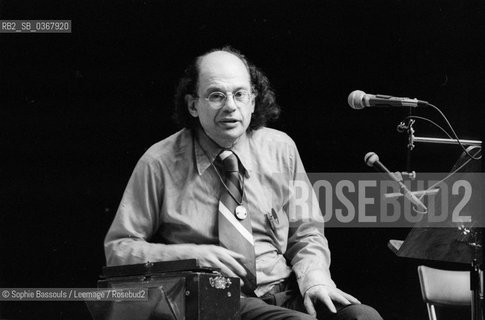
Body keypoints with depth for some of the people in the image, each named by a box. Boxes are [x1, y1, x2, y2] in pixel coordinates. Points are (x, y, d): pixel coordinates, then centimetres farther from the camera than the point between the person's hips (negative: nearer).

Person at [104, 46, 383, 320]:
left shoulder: (280, 149, 8)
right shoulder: (160, 163, -2)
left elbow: (306, 234, 15)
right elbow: (117, 249, 1)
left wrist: (315, 279, -6)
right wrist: (191, 255, -12)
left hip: (284, 293, 4)